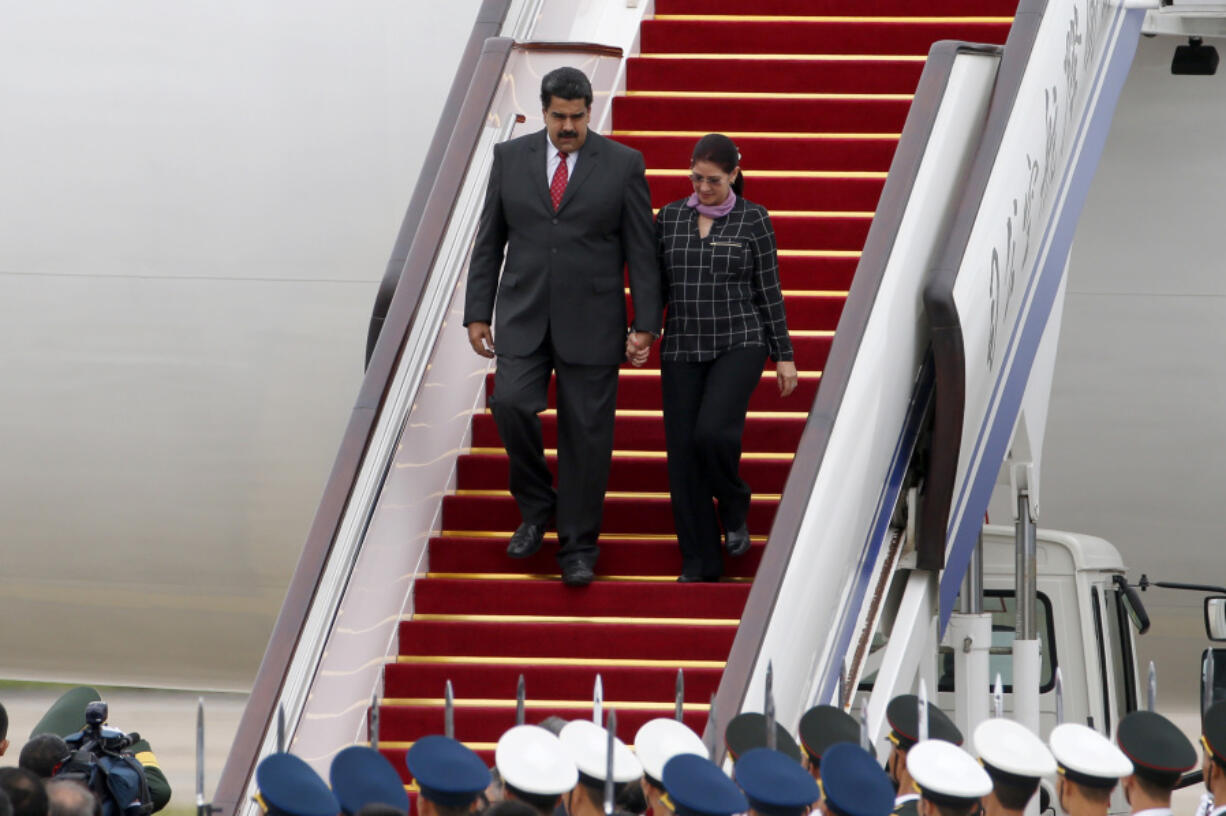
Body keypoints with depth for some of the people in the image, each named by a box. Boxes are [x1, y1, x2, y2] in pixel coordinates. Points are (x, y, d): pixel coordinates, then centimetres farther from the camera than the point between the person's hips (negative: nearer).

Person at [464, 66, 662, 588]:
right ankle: (536, 506, 5)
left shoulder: (623, 165, -2)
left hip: (590, 323, -1)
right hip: (524, 317, 2)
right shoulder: (510, 157, 5)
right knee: (511, 405, -18)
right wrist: (478, 312, 4)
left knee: (585, 435, -1)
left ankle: (578, 548, 10)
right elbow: (489, 241, 8)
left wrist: (645, 324, -5)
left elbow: (641, 249, -1)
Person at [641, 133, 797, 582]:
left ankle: (734, 507, 7)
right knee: (683, 454, -1)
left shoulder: (753, 220, -2)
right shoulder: (670, 217, 6)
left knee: (713, 433, -24)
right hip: (683, 349, 4)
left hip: (739, 343, -4)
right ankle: (700, 561, 9)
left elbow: (768, 291, 1)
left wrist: (784, 356, 1)